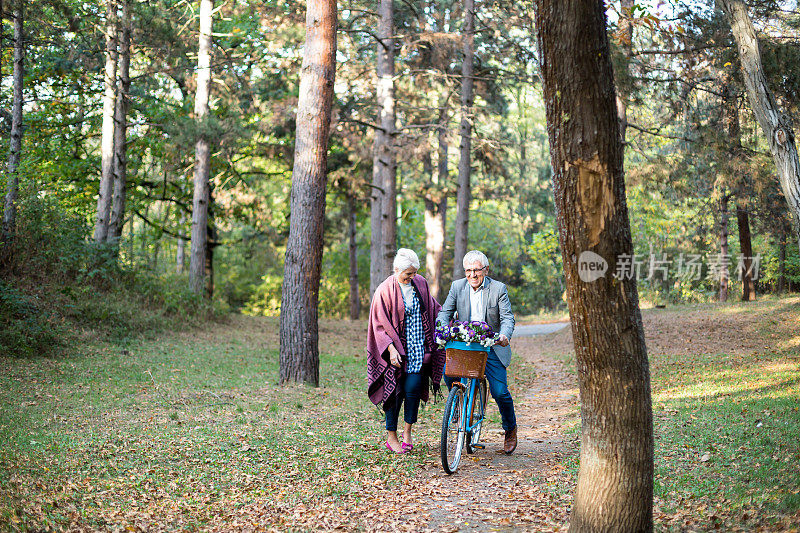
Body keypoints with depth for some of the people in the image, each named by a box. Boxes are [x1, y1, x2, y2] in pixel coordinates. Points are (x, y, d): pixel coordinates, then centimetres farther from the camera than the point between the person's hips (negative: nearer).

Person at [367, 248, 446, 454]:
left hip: (418, 349, 3)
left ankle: (407, 432, 12)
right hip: (396, 349, -3)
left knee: (413, 388, -6)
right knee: (396, 391, 0)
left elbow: (433, 308, 21)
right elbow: (380, 325, -10)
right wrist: (391, 348, -19)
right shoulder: (385, 291, -9)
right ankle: (391, 437, 14)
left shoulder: (420, 283, 4)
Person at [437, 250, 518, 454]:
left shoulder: (498, 288, -4)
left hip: (491, 347, -2)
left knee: (499, 391, -9)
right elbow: (445, 313, 0)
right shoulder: (457, 287, 3)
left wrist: (505, 335, -31)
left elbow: (507, 317, -9)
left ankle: (510, 429, 18)